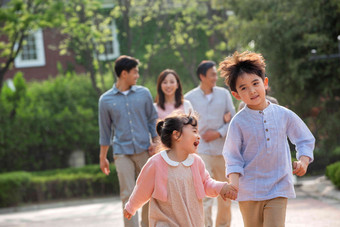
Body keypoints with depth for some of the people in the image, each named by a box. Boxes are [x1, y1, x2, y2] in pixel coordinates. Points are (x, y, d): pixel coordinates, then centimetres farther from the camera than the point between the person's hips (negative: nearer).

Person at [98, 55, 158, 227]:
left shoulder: (143, 93, 7)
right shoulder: (106, 100, 2)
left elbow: (153, 119, 12)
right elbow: (105, 130, 8)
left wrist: (155, 141, -1)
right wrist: (102, 157, 10)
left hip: (144, 150, 2)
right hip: (122, 153, -2)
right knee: (128, 195, -7)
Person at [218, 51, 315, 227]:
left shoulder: (284, 115, 1)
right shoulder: (238, 122, -5)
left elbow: (305, 140, 13)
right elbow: (233, 158, -2)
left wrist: (303, 161, -5)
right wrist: (233, 185, -17)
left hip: (278, 189, 0)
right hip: (249, 192, 0)